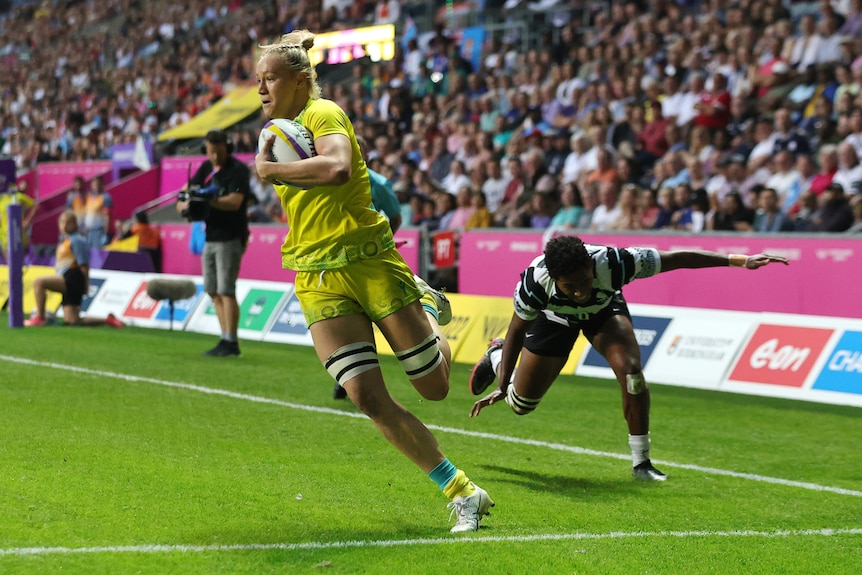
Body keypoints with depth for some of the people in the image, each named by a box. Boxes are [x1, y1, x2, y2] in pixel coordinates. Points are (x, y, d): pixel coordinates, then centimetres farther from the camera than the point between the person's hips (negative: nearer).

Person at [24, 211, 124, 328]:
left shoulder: (76, 240, -9)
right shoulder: (64, 240, 20)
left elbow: (83, 265, -11)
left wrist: (86, 285, -11)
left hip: (72, 279, -10)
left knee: (39, 282, -21)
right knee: (72, 321, 8)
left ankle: (39, 318, -18)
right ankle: (108, 320, 18)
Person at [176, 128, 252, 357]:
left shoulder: (238, 170, -11)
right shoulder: (207, 167, 12)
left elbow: (235, 201, -23)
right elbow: (186, 189, 11)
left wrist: (209, 199, -36)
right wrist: (184, 204, -11)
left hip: (230, 238, -8)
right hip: (211, 237, 8)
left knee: (226, 291, -12)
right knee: (213, 291, 9)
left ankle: (230, 343, -10)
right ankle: (226, 339, 15)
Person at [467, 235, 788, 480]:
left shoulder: (613, 263, -44)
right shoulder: (535, 282, -41)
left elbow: (678, 258, -35)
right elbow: (517, 330, -21)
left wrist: (739, 261, -36)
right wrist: (502, 387, -22)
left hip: (604, 309, 0)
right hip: (555, 317, 0)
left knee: (630, 370, -27)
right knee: (520, 404, 8)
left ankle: (641, 462, -12)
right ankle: (497, 356, 44)